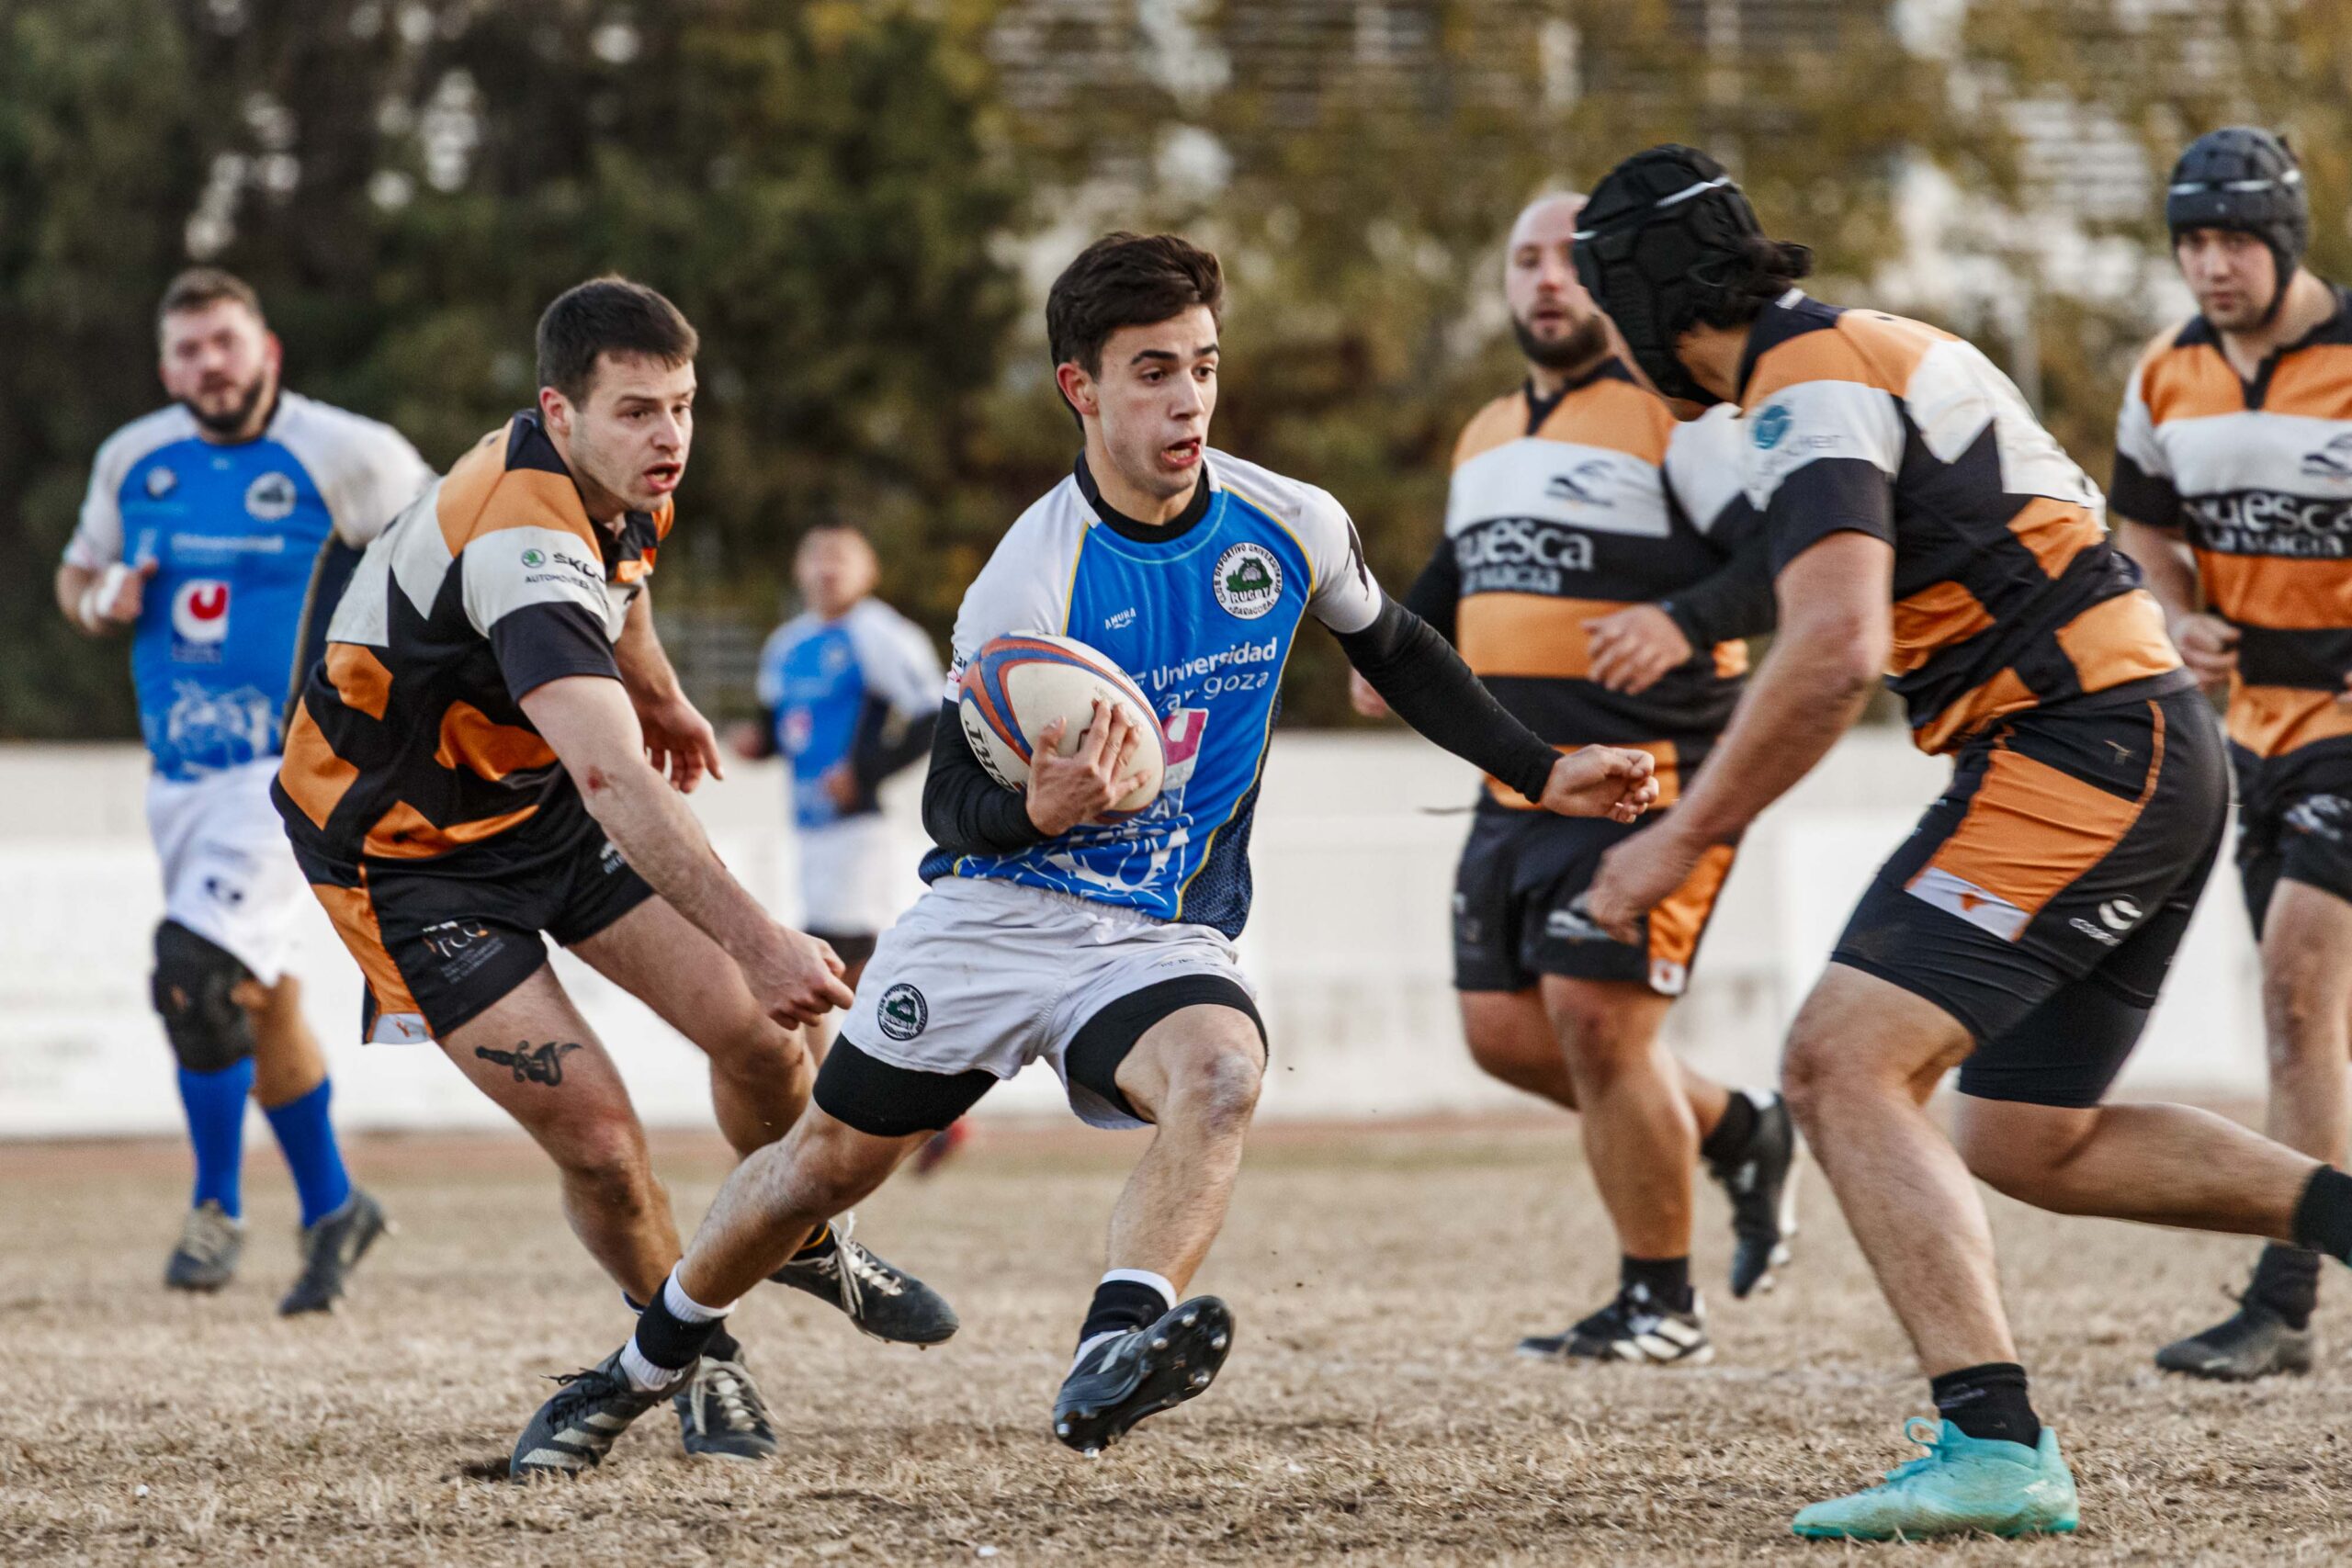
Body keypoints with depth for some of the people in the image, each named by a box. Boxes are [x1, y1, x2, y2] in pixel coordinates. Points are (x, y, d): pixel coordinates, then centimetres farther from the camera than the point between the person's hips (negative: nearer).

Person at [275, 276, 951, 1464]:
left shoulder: (611, 482, -9)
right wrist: (752, 939, -55)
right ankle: (696, 1354, 14)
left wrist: (655, 691, 32)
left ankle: (799, 1238, 29)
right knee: (594, 1136, -14)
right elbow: (612, 785, -49)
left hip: (539, 784, 8)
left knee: (762, 1031, -1)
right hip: (406, 850, -8)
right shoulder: (522, 544, -38)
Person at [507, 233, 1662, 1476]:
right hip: (996, 912, -1)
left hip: (1162, 937, 1)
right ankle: (641, 1367, 31)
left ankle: (1116, 1353, -49)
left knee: (1221, 1072, -33)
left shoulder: (1290, 526, -2)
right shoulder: (1031, 579, -14)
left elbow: (1395, 654, 20)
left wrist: (1539, 774, 18)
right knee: (828, 1162, 6)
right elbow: (949, 803, -10)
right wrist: (1036, 809, -32)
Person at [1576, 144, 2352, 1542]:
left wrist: (1684, 838, -16)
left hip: (2075, 749, -10)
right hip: (2156, 750, 10)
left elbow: (1836, 651, -24)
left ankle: (1994, 1448, -27)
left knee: (1842, 1064, -17)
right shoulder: (1890, 350, 20)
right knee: (2026, 1144, 17)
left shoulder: (1811, 387, -11)